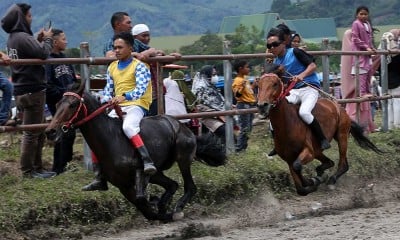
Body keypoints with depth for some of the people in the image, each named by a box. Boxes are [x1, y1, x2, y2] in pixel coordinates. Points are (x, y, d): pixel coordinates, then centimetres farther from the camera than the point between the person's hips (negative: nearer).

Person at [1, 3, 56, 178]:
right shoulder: (22, 37, -18)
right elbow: (43, 53, -24)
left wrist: (38, 40, 7)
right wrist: (47, 39, -7)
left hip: (22, 89, 10)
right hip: (32, 90, -10)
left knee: (38, 131, 16)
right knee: (32, 132, -5)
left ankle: (36, 167, 20)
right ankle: (28, 170, -3)